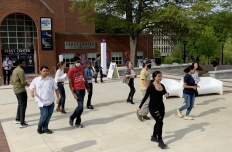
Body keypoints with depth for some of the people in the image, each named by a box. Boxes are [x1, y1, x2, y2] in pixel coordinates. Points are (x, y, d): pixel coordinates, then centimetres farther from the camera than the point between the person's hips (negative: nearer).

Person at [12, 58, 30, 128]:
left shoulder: (15, 70, 14)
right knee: (23, 106, -4)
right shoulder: (21, 71, -18)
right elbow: (23, 82, -22)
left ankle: (17, 119, 32)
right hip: (21, 90, -10)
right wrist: (28, 84, -4)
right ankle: (22, 123, -2)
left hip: (16, 89, 10)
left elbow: (13, 80, 18)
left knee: (20, 104, 23)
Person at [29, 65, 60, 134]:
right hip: (42, 102, -3)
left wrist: (58, 98, 1)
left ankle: (45, 128, 28)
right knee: (44, 115, -10)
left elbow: (56, 89, 7)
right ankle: (39, 127, 18)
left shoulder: (51, 80, 1)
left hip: (51, 101, 3)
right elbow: (31, 89, 6)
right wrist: (32, 93, -16)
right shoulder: (35, 80, -1)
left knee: (49, 115, 8)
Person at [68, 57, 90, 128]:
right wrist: (73, 93, -18)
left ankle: (78, 122, 21)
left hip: (83, 89, 6)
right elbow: (70, 83, -11)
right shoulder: (71, 71, -11)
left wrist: (87, 87, 21)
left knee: (80, 106, 10)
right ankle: (72, 118, 13)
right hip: (76, 90, -6)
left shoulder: (81, 68, 6)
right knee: (80, 106, -10)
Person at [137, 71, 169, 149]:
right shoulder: (151, 87, -15)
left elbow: (165, 93, 15)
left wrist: (167, 94, -11)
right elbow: (145, 97, -10)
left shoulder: (162, 85, 3)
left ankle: (154, 137, 38)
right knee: (160, 122, -13)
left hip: (161, 106, 7)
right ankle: (160, 141, -3)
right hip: (153, 107, -7)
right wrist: (140, 107, -5)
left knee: (158, 122, 17)